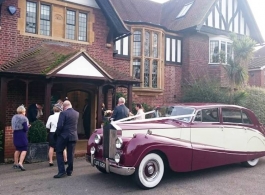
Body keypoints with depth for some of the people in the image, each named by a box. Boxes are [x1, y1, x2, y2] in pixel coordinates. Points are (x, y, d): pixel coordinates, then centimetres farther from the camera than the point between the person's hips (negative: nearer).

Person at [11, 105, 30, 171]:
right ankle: (20, 163, -16)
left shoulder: (14, 117, 9)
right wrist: (28, 126, 6)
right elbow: (26, 128, -14)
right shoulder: (23, 118, -12)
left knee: (17, 149, 20)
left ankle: (15, 163, 28)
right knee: (24, 149, -3)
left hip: (15, 134, 7)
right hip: (22, 135, -7)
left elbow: (13, 127, 13)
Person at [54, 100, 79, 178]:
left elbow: (60, 126, -17)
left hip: (64, 136, -5)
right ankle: (69, 171, 18)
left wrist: (57, 133, -3)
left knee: (59, 153, 7)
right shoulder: (77, 113, 6)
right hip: (73, 136, 5)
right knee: (71, 154, 11)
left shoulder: (63, 113, -13)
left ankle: (62, 171, 1)